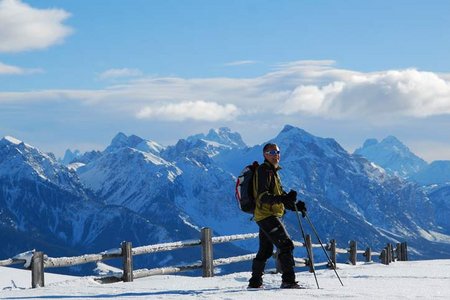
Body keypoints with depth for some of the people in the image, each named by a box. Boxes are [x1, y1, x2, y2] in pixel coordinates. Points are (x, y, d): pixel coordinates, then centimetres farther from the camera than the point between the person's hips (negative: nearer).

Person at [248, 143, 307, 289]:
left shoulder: (273, 171, 20)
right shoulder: (263, 171, -12)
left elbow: (280, 194, 24)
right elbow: (262, 196, -23)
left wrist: (295, 205, 8)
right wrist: (281, 199, -38)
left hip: (267, 216, 11)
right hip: (267, 215, -11)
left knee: (265, 251, 18)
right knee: (286, 245, -17)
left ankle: (255, 282, 26)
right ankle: (288, 281, -21)